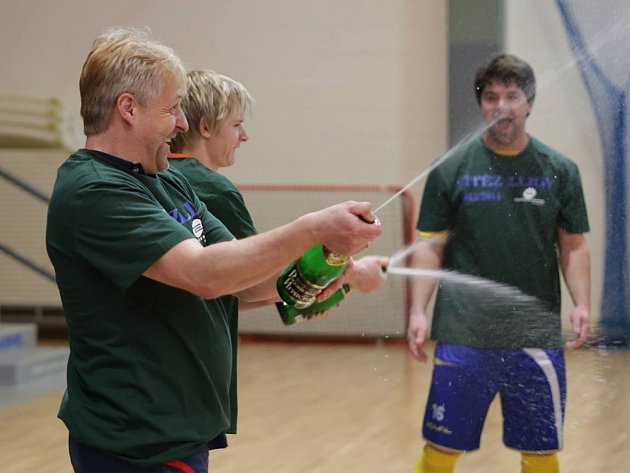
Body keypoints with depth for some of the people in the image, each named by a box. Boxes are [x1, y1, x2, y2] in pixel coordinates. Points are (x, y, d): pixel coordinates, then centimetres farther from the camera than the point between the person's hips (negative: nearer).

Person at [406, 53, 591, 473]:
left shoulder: (559, 170, 5)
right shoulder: (452, 169, 1)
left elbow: (573, 246, 8)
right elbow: (430, 246, 4)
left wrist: (582, 303, -7)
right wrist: (418, 311, -6)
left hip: (537, 337, 1)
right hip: (463, 336, -1)